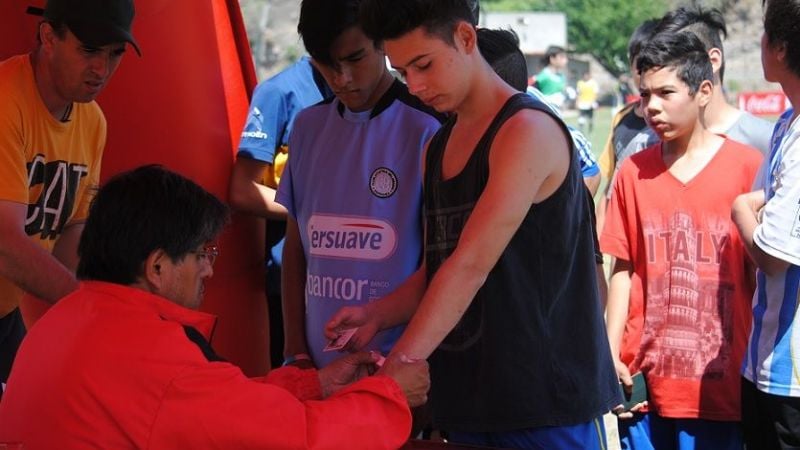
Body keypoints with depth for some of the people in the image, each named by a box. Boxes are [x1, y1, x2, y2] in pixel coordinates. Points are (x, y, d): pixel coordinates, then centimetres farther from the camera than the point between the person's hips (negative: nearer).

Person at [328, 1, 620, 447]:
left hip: (547, 399, -7)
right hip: (468, 400, 7)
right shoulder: (438, 148, 14)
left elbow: (471, 266, -20)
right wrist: (379, 315, -1)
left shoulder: (528, 130, -13)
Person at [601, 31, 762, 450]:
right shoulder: (633, 172, 7)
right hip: (646, 383, 3)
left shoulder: (747, 166, -3)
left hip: (720, 385, -3)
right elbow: (623, 270, 10)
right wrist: (610, 355, 3)